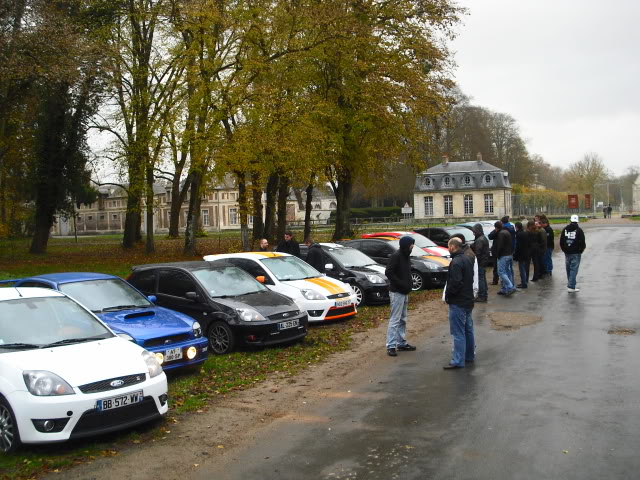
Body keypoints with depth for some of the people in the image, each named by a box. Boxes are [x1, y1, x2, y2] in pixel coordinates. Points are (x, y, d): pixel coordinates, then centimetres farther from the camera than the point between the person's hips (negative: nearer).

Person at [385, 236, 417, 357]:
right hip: (396, 292, -9)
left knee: (402, 319, 15)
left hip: (404, 292, 9)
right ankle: (391, 346, -2)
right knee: (395, 320, -7)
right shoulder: (396, 256, -17)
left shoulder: (406, 256, 11)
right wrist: (401, 284, -23)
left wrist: (409, 283, 5)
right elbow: (388, 272, -23)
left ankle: (401, 343, 24)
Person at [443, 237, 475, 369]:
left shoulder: (456, 262, -21)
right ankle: (470, 356, 29)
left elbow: (455, 283, -27)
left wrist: (447, 295, -11)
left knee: (458, 332, -4)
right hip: (468, 300, 10)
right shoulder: (467, 258, 9)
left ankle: (458, 361, 0)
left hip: (458, 303, -10)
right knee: (468, 330, 18)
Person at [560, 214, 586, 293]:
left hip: (567, 253, 5)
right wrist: (580, 250, 5)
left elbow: (561, 242, 7)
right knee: (574, 269, -5)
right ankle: (571, 287, -9)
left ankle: (570, 284, 21)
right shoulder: (579, 230, -9)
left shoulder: (565, 229, 5)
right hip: (576, 253, -4)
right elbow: (582, 242, -10)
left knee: (569, 269, 13)